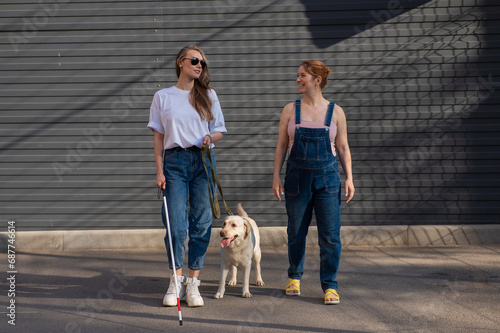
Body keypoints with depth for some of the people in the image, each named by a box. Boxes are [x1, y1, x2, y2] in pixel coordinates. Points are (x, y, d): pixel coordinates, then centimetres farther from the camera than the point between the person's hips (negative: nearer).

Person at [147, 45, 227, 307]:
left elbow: (220, 130, 14)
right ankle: (176, 282, 6)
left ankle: (193, 283, 7)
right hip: (175, 161, -1)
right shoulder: (163, 97, 8)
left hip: (203, 161, 1)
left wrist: (210, 138, -9)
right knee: (175, 224, -7)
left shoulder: (208, 95, 11)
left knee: (201, 223, -1)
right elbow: (159, 137, 7)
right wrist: (159, 171, -1)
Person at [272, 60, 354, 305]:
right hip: (297, 178, 1)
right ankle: (295, 277, 29)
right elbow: (281, 145, 8)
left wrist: (349, 178, -1)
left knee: (330, 234, -4)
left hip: (327, 177, -1)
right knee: (296, 232, 9)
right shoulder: (290, 110, 5)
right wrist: (276, 176, 1)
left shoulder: (335, 112, 3)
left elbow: (343, 148, 7)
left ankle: (330, 286, 6)